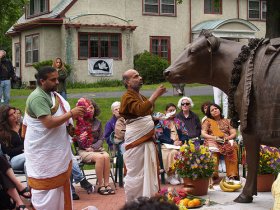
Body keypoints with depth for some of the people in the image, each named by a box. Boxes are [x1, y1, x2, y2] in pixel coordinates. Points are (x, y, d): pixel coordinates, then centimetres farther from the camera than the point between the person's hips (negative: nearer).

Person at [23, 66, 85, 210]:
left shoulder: (52, 93, 9)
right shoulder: (38, 98, -21)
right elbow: (49, 123, -28)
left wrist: (75, 113, 6)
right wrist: (71, 114, -22)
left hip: (56, 150, 10)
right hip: (43, 153, -10)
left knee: (60, 182, 18)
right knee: (46, 187, 0)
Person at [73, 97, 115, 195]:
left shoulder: (97, 122, 9)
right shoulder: (79, 122, -1)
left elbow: (101, 139, 7)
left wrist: (93, 147, -10)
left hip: (96, 148, 4)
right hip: (83, 150, -4)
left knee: (106, 156, -27)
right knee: (100, 157, -30)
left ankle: (106, 184, -22)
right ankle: (100, 185, -21)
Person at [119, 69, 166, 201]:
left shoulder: (141, 97, 18)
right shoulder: (128, 97, -12)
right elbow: (140, 110, -31)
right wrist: (156, 94, -29)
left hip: (147, 140, 9)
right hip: (136, 142, -9)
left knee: (147, 171, 12)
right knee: (136, 173, -5)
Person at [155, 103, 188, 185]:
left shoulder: (179, 122, 25)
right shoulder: (161, 122, 12)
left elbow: (185, 134, 17)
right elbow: (160, 136, -2)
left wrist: (181, 141, -6)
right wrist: (172, 142, -12)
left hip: (179, 144, 3)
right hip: (167, 145, -3)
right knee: (173, 152, -37)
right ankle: (170, 176, -26)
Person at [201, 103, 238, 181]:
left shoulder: (226, 121, 24)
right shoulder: (207, 121, 19)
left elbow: (234, 133, 15)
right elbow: (203, 134, 6)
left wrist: (227, 138, -7)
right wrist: (214, 138, -10)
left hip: (227, 141, 2)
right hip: (213, 142, -1)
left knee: (232, 148, -35)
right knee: (213, 150, -39)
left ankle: (232, 175, -37)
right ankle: (213, 175, -41)